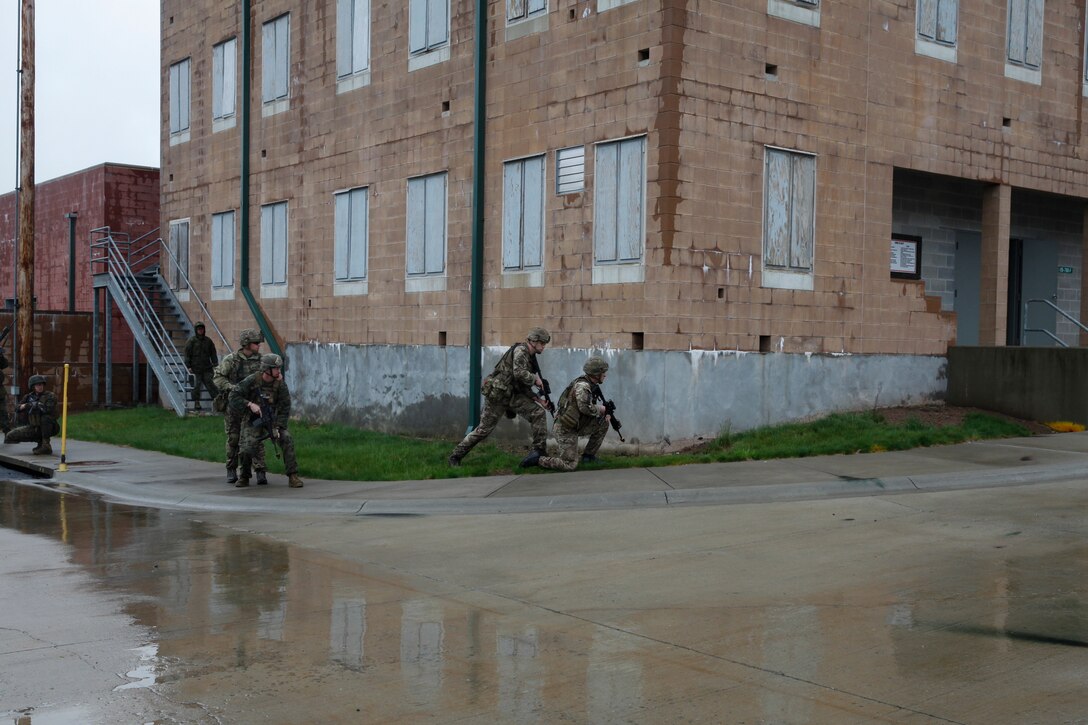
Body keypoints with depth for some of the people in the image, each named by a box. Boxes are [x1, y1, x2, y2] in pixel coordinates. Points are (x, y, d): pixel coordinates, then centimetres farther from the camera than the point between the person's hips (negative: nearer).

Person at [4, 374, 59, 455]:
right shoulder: (28, 397, 5)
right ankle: (40, 441, 9)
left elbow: (48, 409, -30)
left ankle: (46, 445, -24)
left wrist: (31, 405, -23)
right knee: (10, 436, -1)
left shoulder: (50, 396, -11)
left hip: (49, 428, -6)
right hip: (34, 428, 6)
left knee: (46, 417, -37)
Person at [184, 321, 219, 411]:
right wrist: (188, 366, -7)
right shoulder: (191, 341, 0)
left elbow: (213, 353, 14)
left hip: (207, 368, 2)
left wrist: (215, 365, 7)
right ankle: (196, 403, 6)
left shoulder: (208, 340, 10)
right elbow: (187, 354, -1)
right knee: (196, 385, -1)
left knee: (210, 383, -2)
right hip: (196, 368, -2)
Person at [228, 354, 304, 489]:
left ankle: (293, 476, -14)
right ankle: (243, 478, 9)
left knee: (287, 440, -21)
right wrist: (250, 404, -25)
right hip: (253, 422, -2)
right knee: (247, 449, -19)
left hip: (272, 420, 2)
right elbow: (234, 396, -12)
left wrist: (278, 427, -14)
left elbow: (285, 407, -6)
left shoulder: (280, 384, -8)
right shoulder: (252, 381, -14)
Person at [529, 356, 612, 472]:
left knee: (603, 423, 9)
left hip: (574, 426, 9)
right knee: (570, 465, -11)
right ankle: (537, 460, -2)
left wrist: (604, 413, 2)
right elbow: (584, 407, -33)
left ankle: (588, 455, 16)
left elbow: (591, 408, 21)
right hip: (564, 430, -9)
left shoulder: (591, 385, 10)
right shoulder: (582, 385, -20)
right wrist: (600, 409, -14)